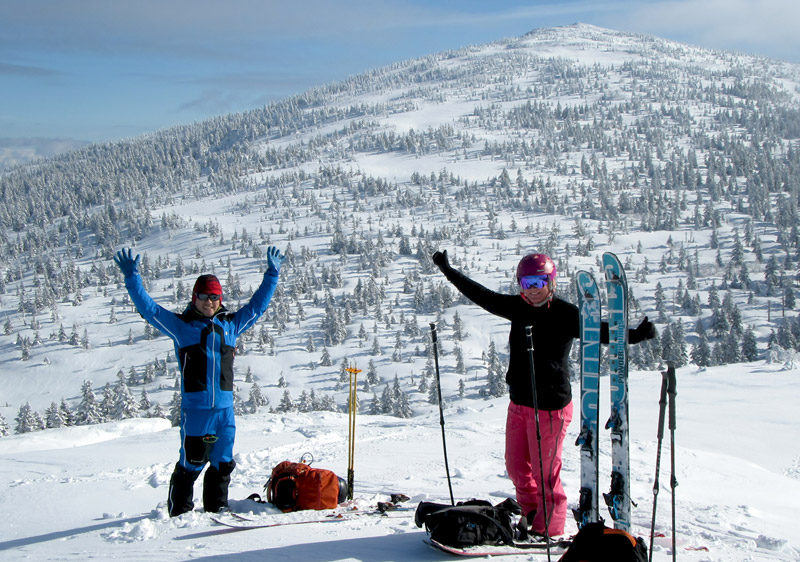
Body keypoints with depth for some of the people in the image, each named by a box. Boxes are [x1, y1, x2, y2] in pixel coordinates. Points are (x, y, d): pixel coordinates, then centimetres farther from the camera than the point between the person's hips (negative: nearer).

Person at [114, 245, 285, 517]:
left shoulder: (231, 324, 13)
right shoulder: (181, 325, 3)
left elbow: (257, 305, 24)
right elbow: (148, 308, 1)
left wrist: (272, 275, 26)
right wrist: (132, 278, -7)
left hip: (225, 406, 4)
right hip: (195, 407, -4)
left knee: (223, 461, 10)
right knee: (191, 462, 0)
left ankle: (216, 507, 25)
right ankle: (179, 511, 15)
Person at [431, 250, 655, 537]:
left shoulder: (565, 314, -12)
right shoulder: (518, 307, 6)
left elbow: (598, 330, -23)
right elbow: (482, 296, 16)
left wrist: (635, 335, -40)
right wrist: (448, 270, 22)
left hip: (550, 406, -7)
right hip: (518, 403, 7)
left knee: (544, 472, -1)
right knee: (516, 467, 16)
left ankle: (550, 530, 17)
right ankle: (533, 516, 38)